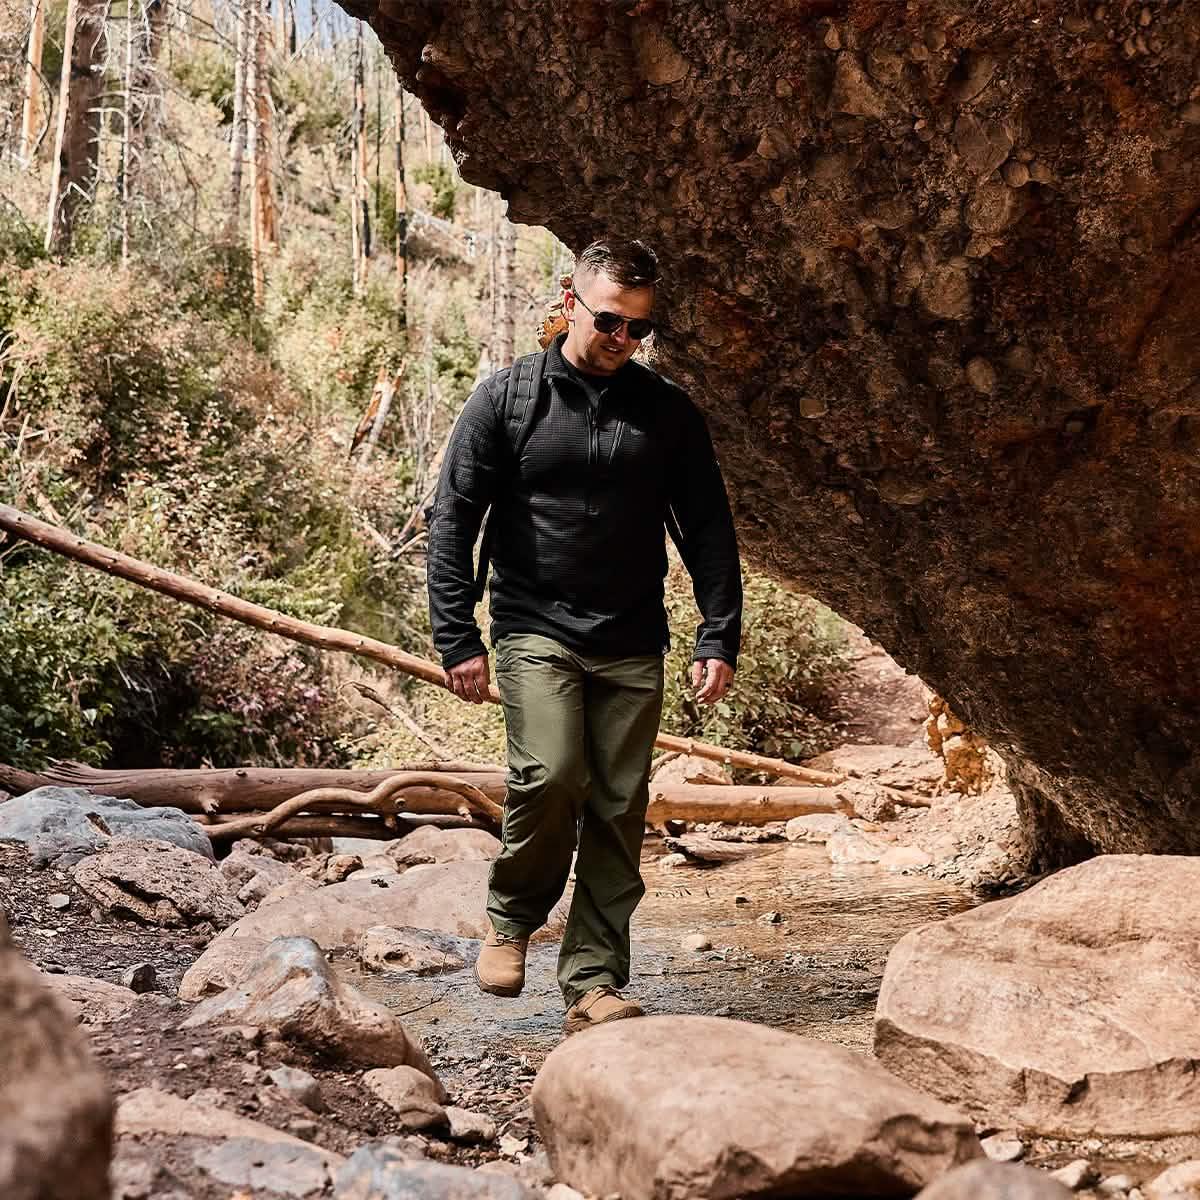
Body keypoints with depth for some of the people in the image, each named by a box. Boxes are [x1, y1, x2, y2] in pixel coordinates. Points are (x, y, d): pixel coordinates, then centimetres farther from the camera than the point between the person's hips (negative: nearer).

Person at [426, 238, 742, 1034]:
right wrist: (458, 639, -7)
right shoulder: (507, 399, 0)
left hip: (632, 646, 3)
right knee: (550, 775, -21)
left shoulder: (668, 413, 8)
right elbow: (453, 520, 0)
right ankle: (513, 918, 6)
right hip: (536, 631, -3)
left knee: (619, 811, 1)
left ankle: (594, 982, 10)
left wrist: (720, 639, 2)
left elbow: (709, 531, 11)